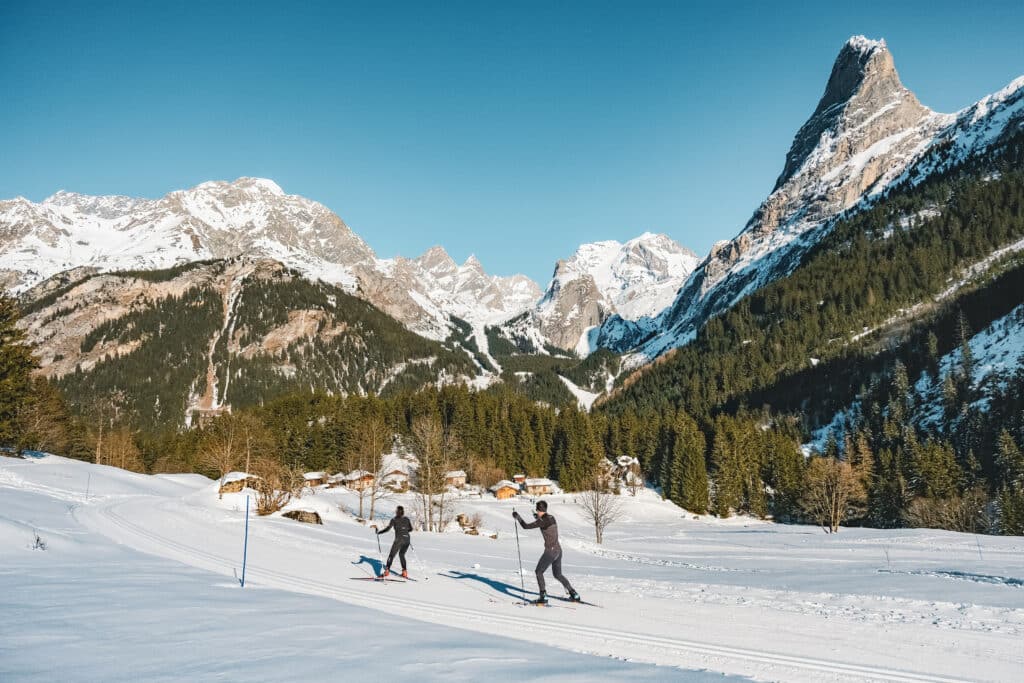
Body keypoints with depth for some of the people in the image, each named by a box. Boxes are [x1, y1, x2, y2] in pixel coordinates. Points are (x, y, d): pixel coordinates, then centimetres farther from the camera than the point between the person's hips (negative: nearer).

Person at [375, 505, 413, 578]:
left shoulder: (394, 519, 0)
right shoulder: (406, 519, 13)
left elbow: (387, 529, -8)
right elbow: (411, 529, 20)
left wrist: (378, 532, 2)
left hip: (399, 539, -5)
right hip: (407, 539, 5)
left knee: (391, 555, 0)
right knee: (402, 554, 22)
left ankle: (387, 571, -12)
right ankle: (404, 572, 18)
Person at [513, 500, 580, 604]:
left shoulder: (542, 521, -16)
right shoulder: (552, 518, 8)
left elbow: (526, 526, -15)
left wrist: (518, 517, -1)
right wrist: (539, 518, 38)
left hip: (550, 551, -8)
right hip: (558, 550, 8)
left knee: (539, 572, 8)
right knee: (557, 574, 21)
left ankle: (543, 597, 3)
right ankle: (574, 595, 21)